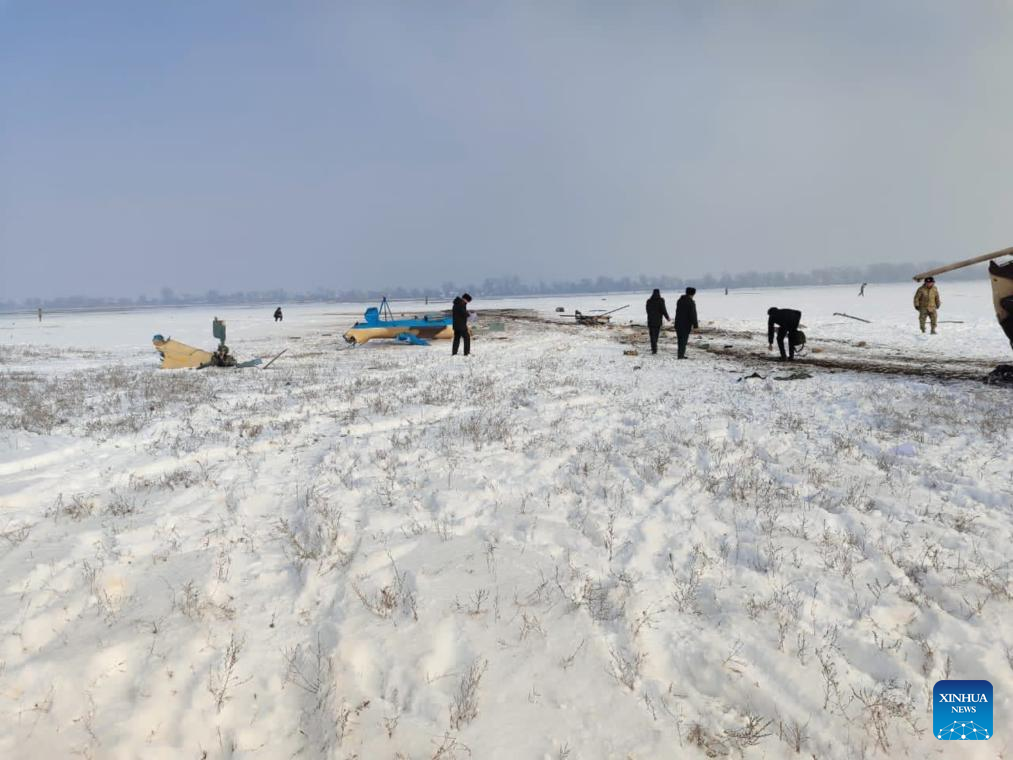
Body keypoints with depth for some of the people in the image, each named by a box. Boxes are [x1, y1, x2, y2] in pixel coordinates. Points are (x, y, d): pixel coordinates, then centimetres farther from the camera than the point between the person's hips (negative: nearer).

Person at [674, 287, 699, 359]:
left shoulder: (679, 300, 9)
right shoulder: (691, 302, -14)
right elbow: (693, 315, -16)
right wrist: (695, 325, -13)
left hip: (678, 323, 7)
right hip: (686, 324, -7)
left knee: (680, 339, 13)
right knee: (684, 339, -1)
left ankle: (681, 354, 17)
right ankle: (681, 355, -3)